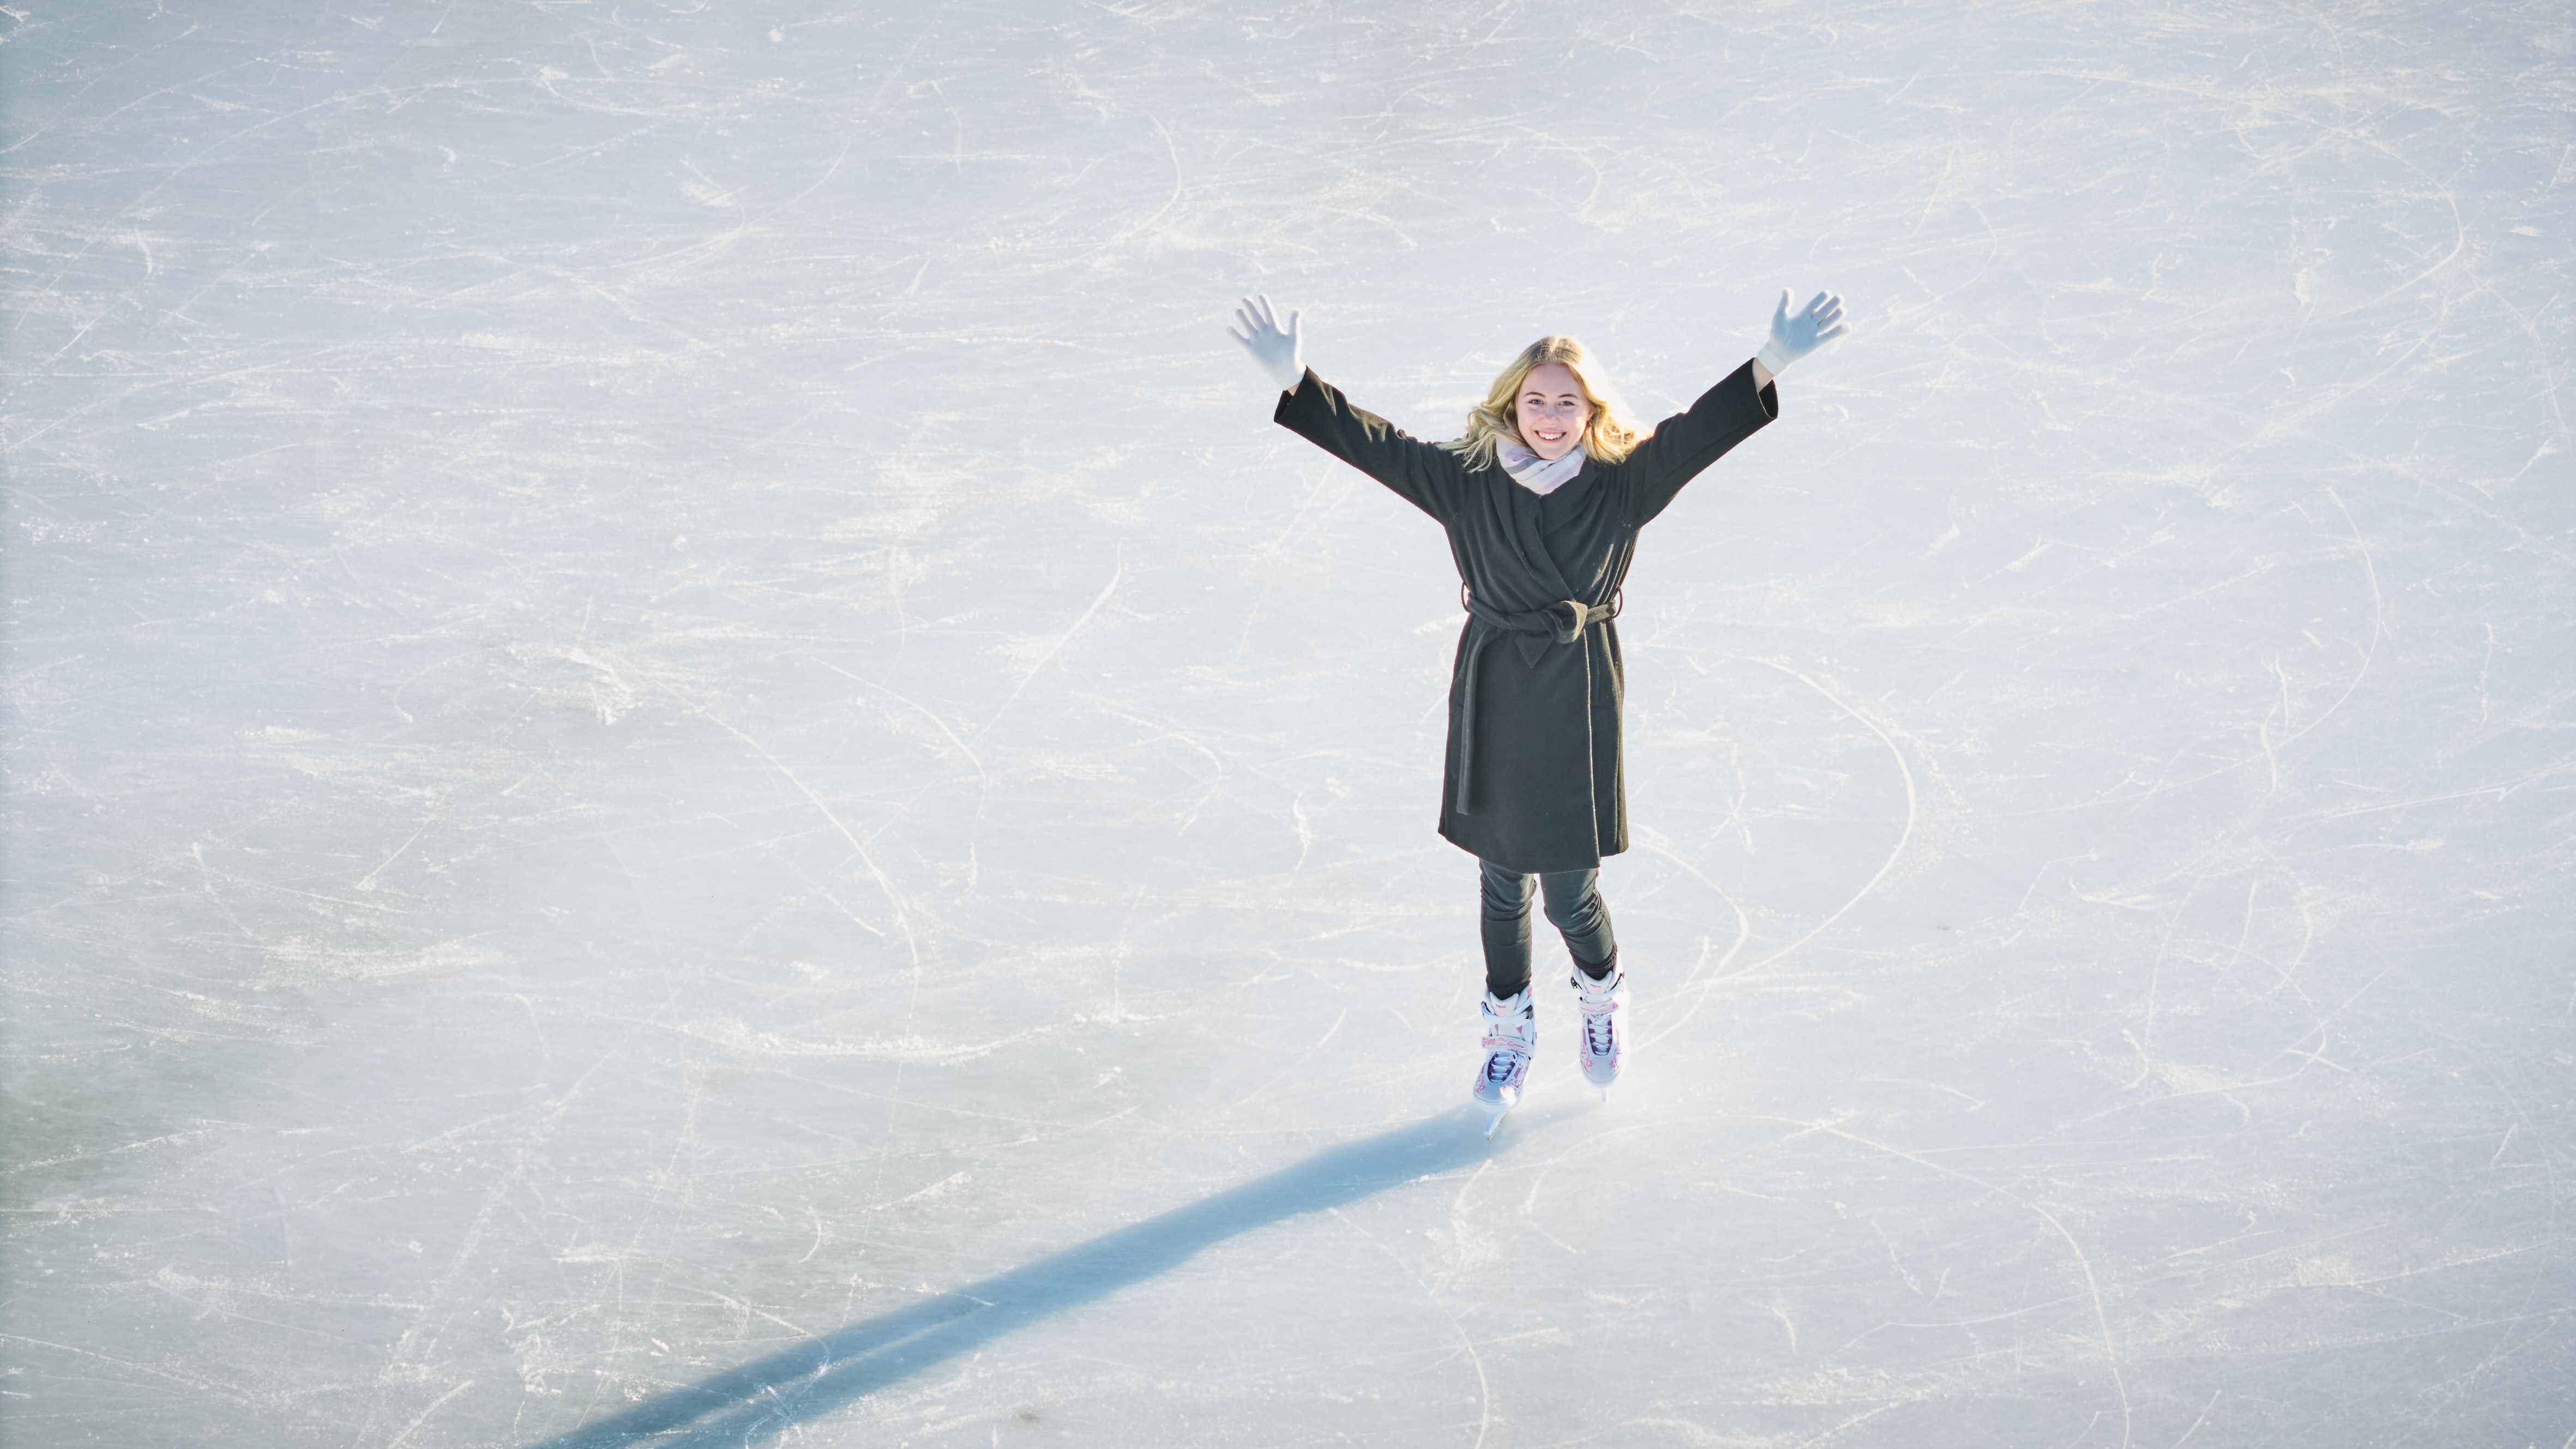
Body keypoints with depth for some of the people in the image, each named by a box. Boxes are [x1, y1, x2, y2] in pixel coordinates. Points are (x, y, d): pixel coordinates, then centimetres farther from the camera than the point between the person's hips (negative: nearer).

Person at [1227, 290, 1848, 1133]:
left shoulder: (1620, 486, -8)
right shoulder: (1469, 481, -5)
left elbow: (1694, 436, -19)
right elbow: (1376, 445, -9)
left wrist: (1773, 364, -32)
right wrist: (1293, 380, -21)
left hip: (1579, 698, -1)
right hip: (1493, 699, 2)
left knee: (1569, 894, 3)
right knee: (1503, 885, 14)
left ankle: (1602, 999, 37)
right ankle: (1509, 1033, 36)